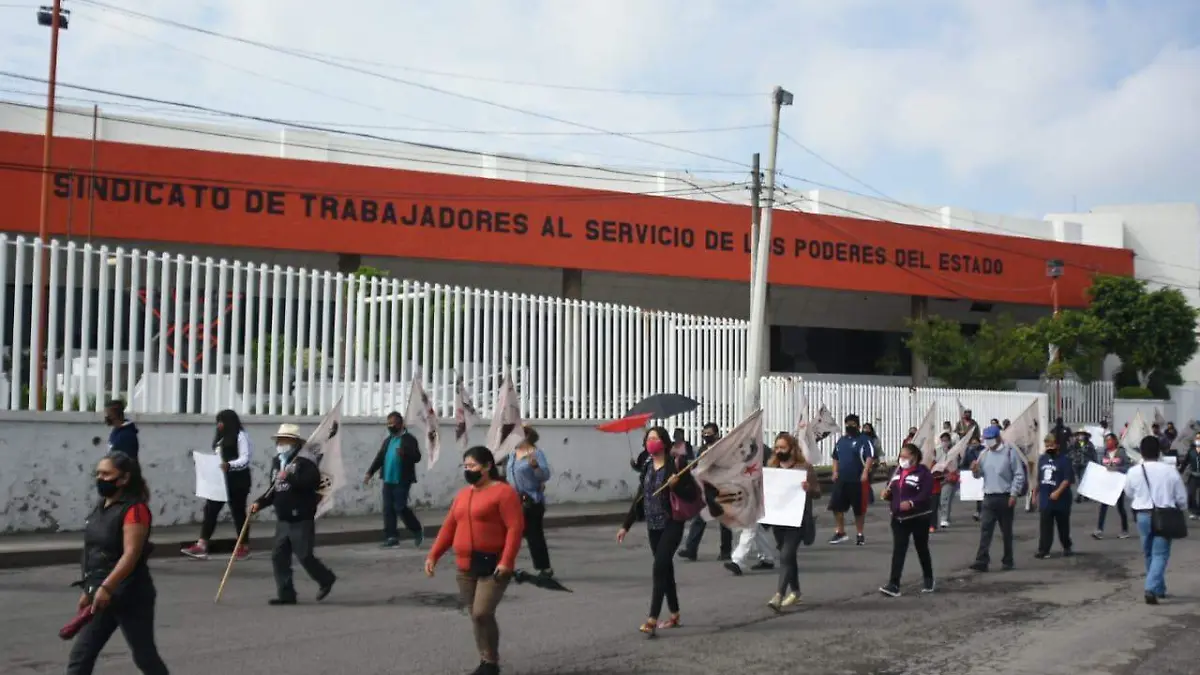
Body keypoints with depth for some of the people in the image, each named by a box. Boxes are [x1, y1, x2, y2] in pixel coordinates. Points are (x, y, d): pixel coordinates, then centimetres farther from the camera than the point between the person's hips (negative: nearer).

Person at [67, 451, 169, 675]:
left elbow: (131, 554, -25)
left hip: (130, 596, -8)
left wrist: (106, 587, -33)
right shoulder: (101, 506, 12)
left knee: (145, 657, 4)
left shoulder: (134, 509, -16)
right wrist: (89, 590, 18)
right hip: (102, 596, 8)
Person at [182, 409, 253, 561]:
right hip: (221, 478, 8)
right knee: (210, 509, -2)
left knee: (238, 511, -1)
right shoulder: (221, 438, 20)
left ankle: (244, 547, 10)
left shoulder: (241, 436, -7)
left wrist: (229, 465, -31)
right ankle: (201, 546, -6)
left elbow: (245, 459, -16)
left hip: (237, 479, -8)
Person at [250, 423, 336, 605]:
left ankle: (326, 580, 23)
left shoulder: (304, 464, -11)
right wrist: (260, 503, 7)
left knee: (304, 556, -1)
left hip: (302, 521, -7)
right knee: (279, 557, 3)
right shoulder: (276, 463, 13)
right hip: (282, 521, 8)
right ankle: (286, 594, 10)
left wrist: (290, 477, -31)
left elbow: (313, 481, -28)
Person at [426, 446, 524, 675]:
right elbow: (449, 527, 14)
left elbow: (515, 527, -16)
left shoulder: (503, 492, -10)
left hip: (494, 566, -7)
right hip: (466, 567, 7)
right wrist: (433, 555, 5)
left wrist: (506, 561, -25)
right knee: (475, 616, 9)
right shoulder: (462, 495, 13)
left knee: (483, 613, -15)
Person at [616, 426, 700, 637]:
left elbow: (693, 494, -9)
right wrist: (626, 526, 14)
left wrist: (675, 485, -26)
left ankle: (652, 621, -16)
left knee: (659, 569, -14)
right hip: (653, 526, 6)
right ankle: (674, 616, 25)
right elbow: (639, 498, 15)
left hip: (671, 524, -6)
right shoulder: (647, 467, 9)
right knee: (666, 569, 14)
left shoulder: (675, 465, -9)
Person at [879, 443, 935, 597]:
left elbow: (926, 495, -21)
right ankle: (893, 585, -10)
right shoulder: (897, 471, 11)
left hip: (919, 518, -5)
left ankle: (928, 580, 31)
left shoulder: (923, 472, -11)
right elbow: (892, 491, 20)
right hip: (899, 518, 5)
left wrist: (911, 503, -35)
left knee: (922, 550, 11)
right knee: (898, 551, -4)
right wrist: (886, 494, -3)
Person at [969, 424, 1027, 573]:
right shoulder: (984, 453, 9)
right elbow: (979, 474, 14)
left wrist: (1014, 494, -13)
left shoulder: (1010, 452, -7)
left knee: (1006, 531, 8)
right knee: (985, 529, -6)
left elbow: (1019, 475, -8)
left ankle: (1008, 560, 20)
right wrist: (975, 470, -9)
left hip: (1005, 498, -4)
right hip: (988, 498, 4)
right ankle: (982, 561, -10)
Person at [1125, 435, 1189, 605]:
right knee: (1160, 554, 1)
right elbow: (1181, 497, 1)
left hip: (1143, 515, 2)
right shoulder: (1170, 470, -9)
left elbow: (1129, 494, 12)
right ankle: (1151, 589, -15)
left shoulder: (1133, 472, -5)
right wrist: (1180, 509, 22)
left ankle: (1159, 589, 29)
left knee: (1149, 553, 18)